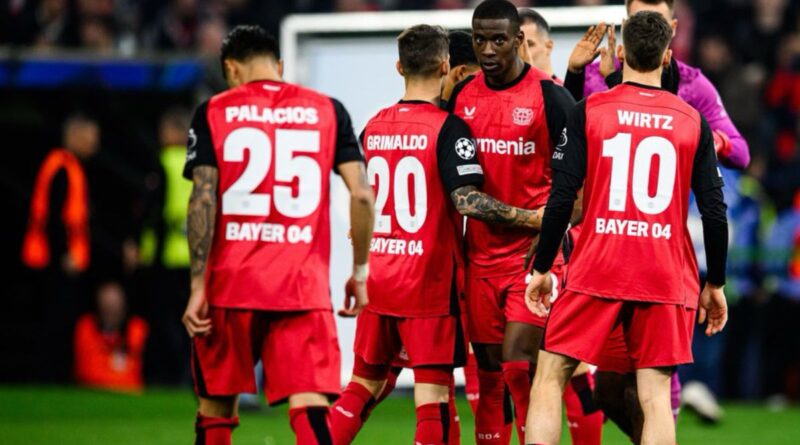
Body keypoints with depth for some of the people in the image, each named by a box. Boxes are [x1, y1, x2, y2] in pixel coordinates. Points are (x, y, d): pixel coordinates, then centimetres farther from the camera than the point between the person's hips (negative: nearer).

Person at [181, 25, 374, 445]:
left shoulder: (213, 113, 3)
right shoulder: (327, 110, 7)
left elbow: (203, 201, -6)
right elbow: (361, 194, 0)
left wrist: (198, 286, -5)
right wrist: (360, 271, 10)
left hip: (230, 285, 0)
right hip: (303, 285, 0)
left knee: (215, 407, 15)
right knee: (310, 407, -8)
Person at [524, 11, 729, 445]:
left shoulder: (588, 112, -1)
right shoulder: (693, 122, 4)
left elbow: (561, 198, -5)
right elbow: (715, 211, 2)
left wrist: (541, 268, 4)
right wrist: (715, 285, 12)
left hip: (596, 273, -1)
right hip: (666, 279, 1)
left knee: (549, 377, 8)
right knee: (655, 395, 1)